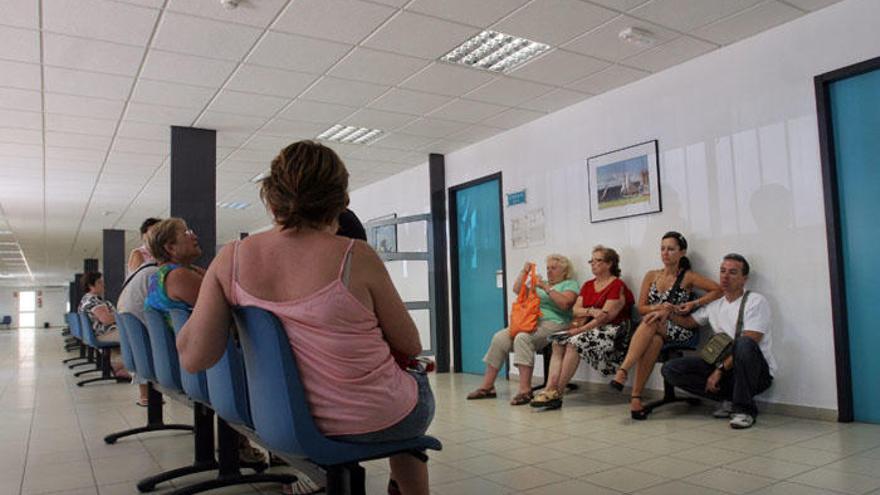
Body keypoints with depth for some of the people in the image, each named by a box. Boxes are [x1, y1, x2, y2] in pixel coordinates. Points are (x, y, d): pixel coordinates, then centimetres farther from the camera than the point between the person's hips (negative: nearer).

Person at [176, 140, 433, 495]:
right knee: (418, 378, 33)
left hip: (299, 424, 5)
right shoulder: (356, 257, -23)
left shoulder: (231, 259, -12)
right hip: (376, 423, -4)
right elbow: (410, 346, -12)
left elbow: (193, 357, -12)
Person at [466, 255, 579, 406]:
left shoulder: (570, 284, 9)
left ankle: (525, 390, -36)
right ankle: (487, 386, -12)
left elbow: (565, 304, -11)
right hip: (530, 322, 7)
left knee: (522, 338, -35)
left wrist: (546, 288, -12)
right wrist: (524, 272, 12)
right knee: (500, 337, -15)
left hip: (553, 324, -7)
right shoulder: (541, 283, 30)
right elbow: (517, 290, 23)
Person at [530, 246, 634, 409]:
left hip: (611, 330, -7)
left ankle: (556, 393, -26)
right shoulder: (588, 285, 18)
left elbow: (605, 317, -15)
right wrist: (591, 311, -14)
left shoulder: (618, 286, -6)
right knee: (558, 343, -18)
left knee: (575, 343, -30)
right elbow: (576, 310, 7)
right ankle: (549, 388, -29)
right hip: (590, 328, 7)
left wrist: (580, 330, -19)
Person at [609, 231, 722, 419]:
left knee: (651, 321, -35)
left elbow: (718, 290, -5)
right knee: (654, 341, -35)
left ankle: (623, 371, -42)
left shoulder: (688, 277, 3)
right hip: (654, 330, 2)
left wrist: (693, 304, -15)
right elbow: (641, 308, 10)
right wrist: (660, 307, -9)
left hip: (679, 331, -2)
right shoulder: (651, 276, 14)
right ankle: (636, 397, -38)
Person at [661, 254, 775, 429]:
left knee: (744, 344, -40)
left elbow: (748, 345, -18)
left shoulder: (755, 301, -8)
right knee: (670, 369, -10)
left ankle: (744, 409, -20)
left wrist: (720, 370, -20)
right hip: (724, 367, 6)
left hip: (758, 371, -5)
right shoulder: (714, 305, 12)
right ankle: (729, 399, -2)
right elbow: (689, 321, 23)